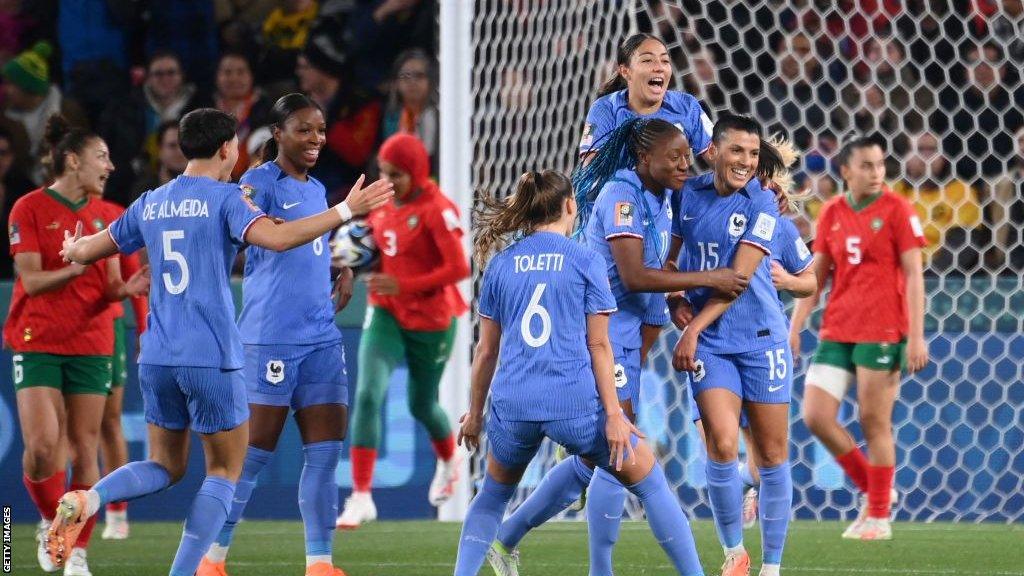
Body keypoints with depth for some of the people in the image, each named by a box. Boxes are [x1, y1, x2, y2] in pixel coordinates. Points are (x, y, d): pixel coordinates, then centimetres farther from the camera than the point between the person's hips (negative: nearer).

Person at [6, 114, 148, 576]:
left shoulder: (101, 214, 10)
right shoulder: (30, 209, -5)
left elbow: (109, 286, 9)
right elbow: (31, 280, -11)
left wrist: (127, 289, -13)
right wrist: (78, 267, -26)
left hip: (91, 343, 4)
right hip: (37, 342, -4)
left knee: (84, 450, 0)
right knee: (42, 445, -15)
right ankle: (51, 522, 11)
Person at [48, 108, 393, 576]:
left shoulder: (150, 203, 12)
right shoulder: (225, 198, -6)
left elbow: (90, 250, 21)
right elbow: (276, 238, -23)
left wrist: (72, 251, 45)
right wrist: (346, 210, -19)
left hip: (157, 357, 6)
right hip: (211, 359, -6)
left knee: (165, 467, 16)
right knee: (224, 471, 7)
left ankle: (86, 500, -11)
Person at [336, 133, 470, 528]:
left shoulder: (437, 210, -18)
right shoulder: (382, 204, 2)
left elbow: (459, 268, -22)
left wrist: (402, 285, -26)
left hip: (431, 321, -4)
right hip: (386, 314, 4)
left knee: (422, 404, 15)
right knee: (368, 395, -16)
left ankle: (449, 463, 51)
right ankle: (361, 497, -17)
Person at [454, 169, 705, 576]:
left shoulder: (501, 265, 9)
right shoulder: (586, 261, 1)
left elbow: (486, 350, 12)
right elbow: (599, 346, -2)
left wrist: (474, 413, 22)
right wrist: (613, 414, -2)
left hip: (512, 403, 3)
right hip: (576, 402, -3)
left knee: (493, 494, 26)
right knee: (650, 482, 13)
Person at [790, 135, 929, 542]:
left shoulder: (896, 210, -4)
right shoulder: (831, 213, 9)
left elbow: (913, 275, -7)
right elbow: (816, 275, 13)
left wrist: (916, 336, -13)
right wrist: (795, 328, 6)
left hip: (881, 333, -5)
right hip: (836, 333, 5)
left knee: (874, 423, -3)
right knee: (815, 415, -2)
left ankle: (879, 517, 8)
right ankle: (871, 488, 16)